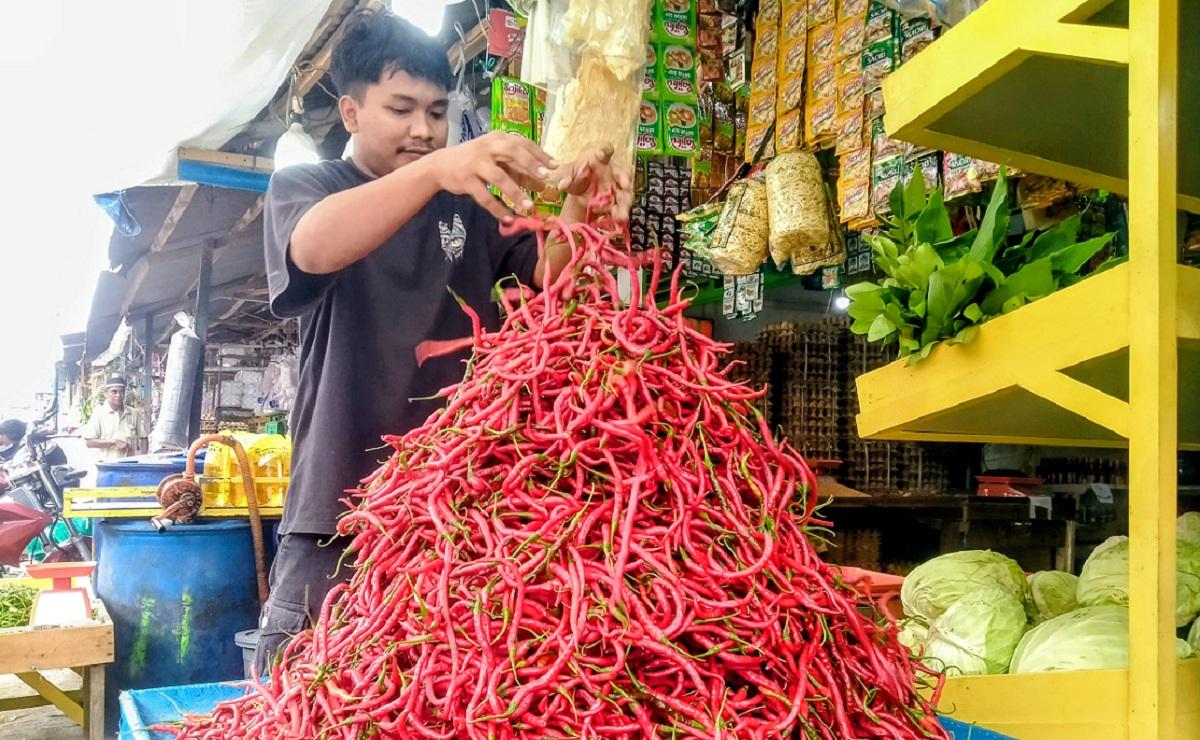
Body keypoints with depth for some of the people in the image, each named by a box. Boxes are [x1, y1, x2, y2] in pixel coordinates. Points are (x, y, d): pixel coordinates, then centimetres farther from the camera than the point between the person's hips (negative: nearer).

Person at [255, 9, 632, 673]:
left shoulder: (474, 202, 15)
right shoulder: (302, 189, 4)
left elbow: (547, 276, 0)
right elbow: (315, 248, -20)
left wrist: (581, 214, -23)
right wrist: (435, 169, -36)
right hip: (343, 502, -2)